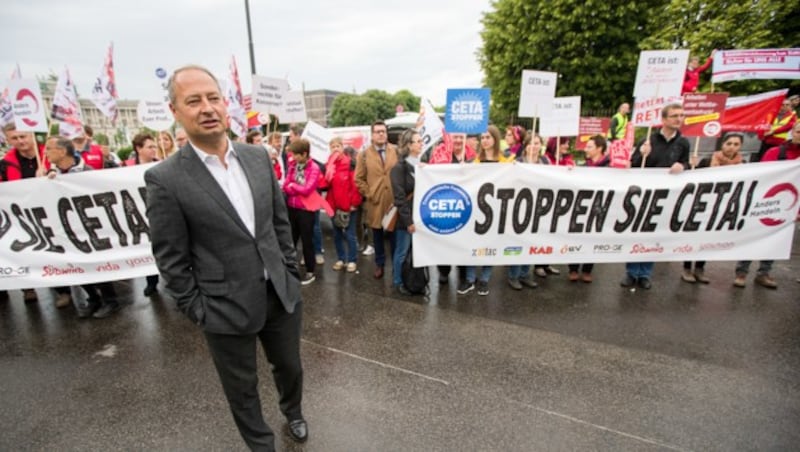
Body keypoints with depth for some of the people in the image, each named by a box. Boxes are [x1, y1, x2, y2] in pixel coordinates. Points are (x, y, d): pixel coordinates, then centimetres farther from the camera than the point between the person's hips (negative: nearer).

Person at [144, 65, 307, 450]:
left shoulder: (258, 158, 0)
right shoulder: (165, 179, -13)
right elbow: (171, 260, -9)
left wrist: (291, 273, 6)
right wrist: (197, 311, -7)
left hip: (282, 294, 4)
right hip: (227, 309, -3)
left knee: (289, 367, 24)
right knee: (242, 388, 18)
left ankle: (293, 413, 55)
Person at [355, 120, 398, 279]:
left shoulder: (396, 151, 5)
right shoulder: (365, 154, 4)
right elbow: (358, 179, 5)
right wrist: (368, 194, -4)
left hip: (394, 201, 0)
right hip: (375, 202, 0)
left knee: (394, 235, 7)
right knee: (378, 235, 10)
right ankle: (379, 264, 25)